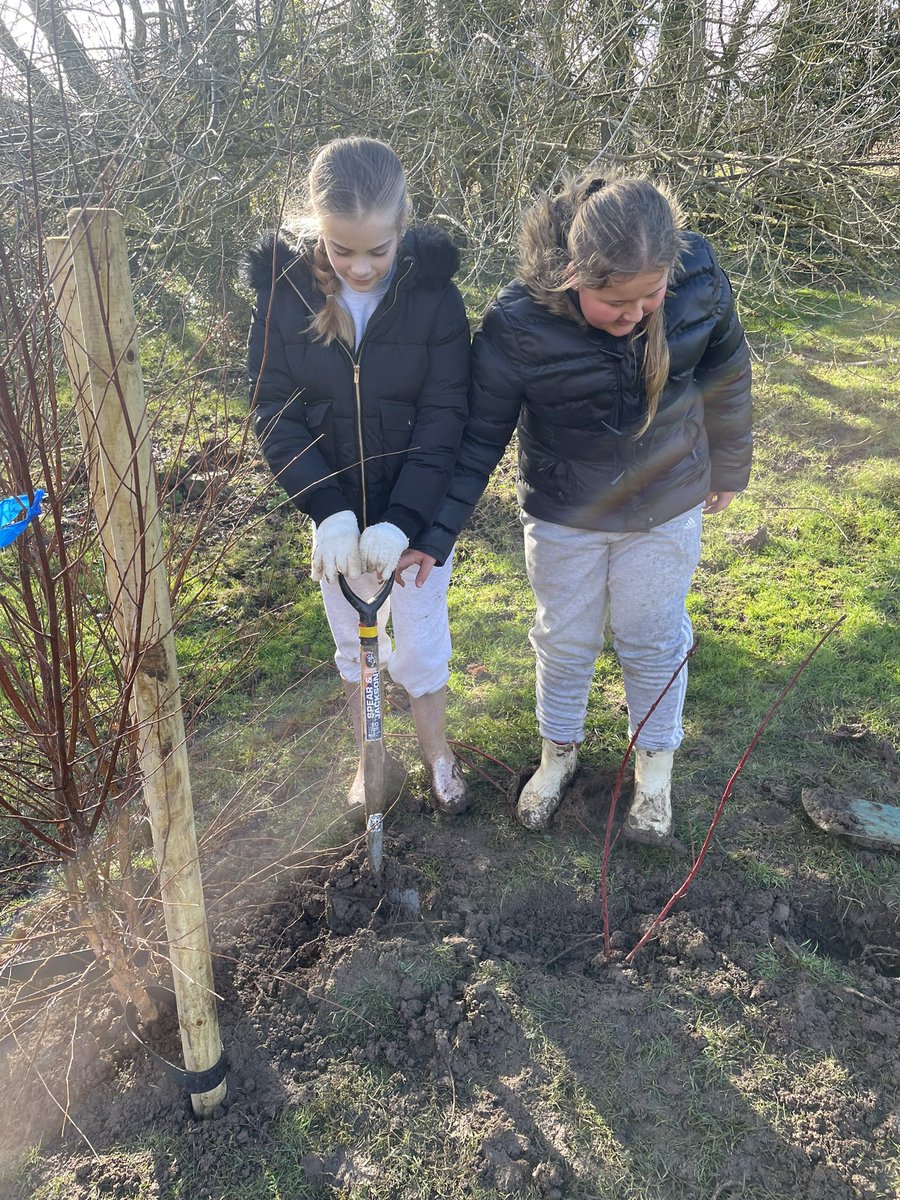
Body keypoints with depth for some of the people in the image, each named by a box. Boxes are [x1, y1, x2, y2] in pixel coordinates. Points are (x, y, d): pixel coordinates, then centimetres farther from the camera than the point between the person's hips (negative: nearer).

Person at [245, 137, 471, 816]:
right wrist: (329, 510, -22)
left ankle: (437, 752, 39)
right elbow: (275, 413, -10)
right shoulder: (285, 293, -10)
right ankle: (369, 757, 41)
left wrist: (403, 522, -24)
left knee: (420, 644, 11)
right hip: (334, 511, 2)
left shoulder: (434, 294, -14)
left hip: (420, 511, -1)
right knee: (353, 644, 18)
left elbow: (444, 419, -14)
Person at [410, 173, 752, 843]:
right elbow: (480, 437, -16)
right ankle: (559, 752, 46)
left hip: (667, 508, 1)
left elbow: (726, 378, -2)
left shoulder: (701, 281, -21)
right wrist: (434, 534, -21)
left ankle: (656, 768, 43)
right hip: (564, 514, -1)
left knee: (654, 642, 17)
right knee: (565, 642, 18)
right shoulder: (517, 324, -27)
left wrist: (727, 470, 10)